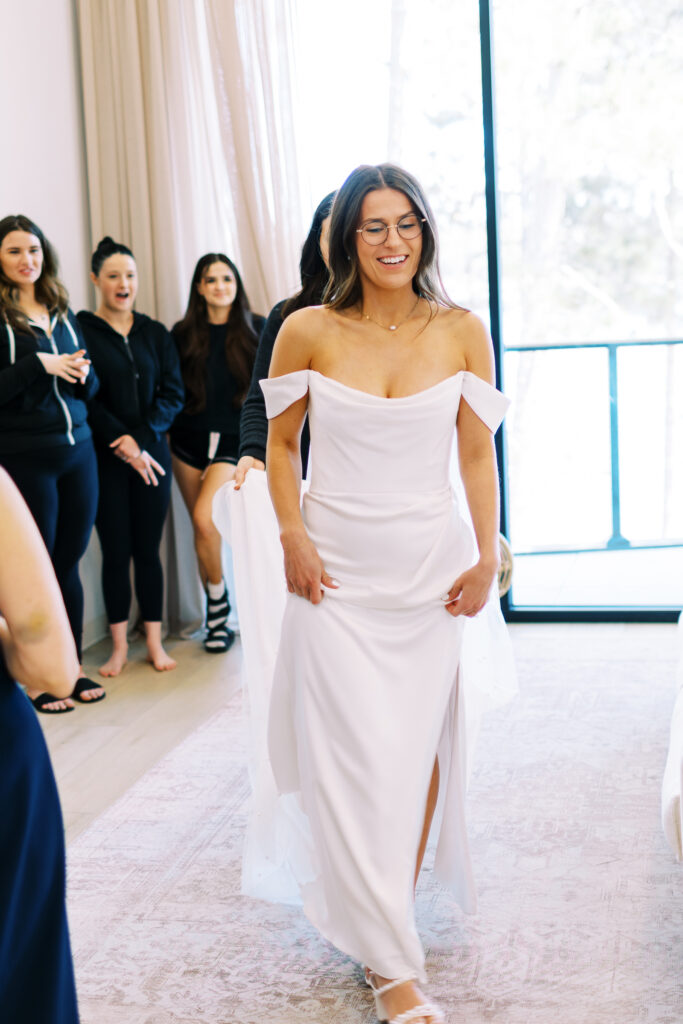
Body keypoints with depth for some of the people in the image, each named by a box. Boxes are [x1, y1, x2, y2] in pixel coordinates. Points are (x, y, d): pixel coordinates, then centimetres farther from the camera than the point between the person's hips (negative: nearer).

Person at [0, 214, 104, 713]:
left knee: (70, 563, 11)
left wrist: (82, 372, -5)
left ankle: (72, 668, 21)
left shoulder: (63, 312, 12)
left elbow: (90, 386, 16)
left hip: (78, 451, 5)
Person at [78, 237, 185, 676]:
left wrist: (142, 437, -9)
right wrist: (122, 444, -13)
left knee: (148, 549, 4)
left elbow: (173, 393, 5)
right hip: (105, 458, -2)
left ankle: (155, 641, 12)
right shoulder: (80, 331, -1)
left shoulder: (155, 333, 10)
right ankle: (119, 645, 10)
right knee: (116, 550, 1)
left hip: (152, 453, 2)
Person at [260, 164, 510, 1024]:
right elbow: (281, 443, 7)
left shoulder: (462, 333, -1)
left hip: (430, 565, 2)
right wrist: (293, 536, -4)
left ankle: (395, 909, 28)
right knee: (356, 753, -4)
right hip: (337, 569, -1)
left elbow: (478, 455, 3)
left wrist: (487, 554, -2)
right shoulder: (308, 332, -3)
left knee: (418, 745, 8)